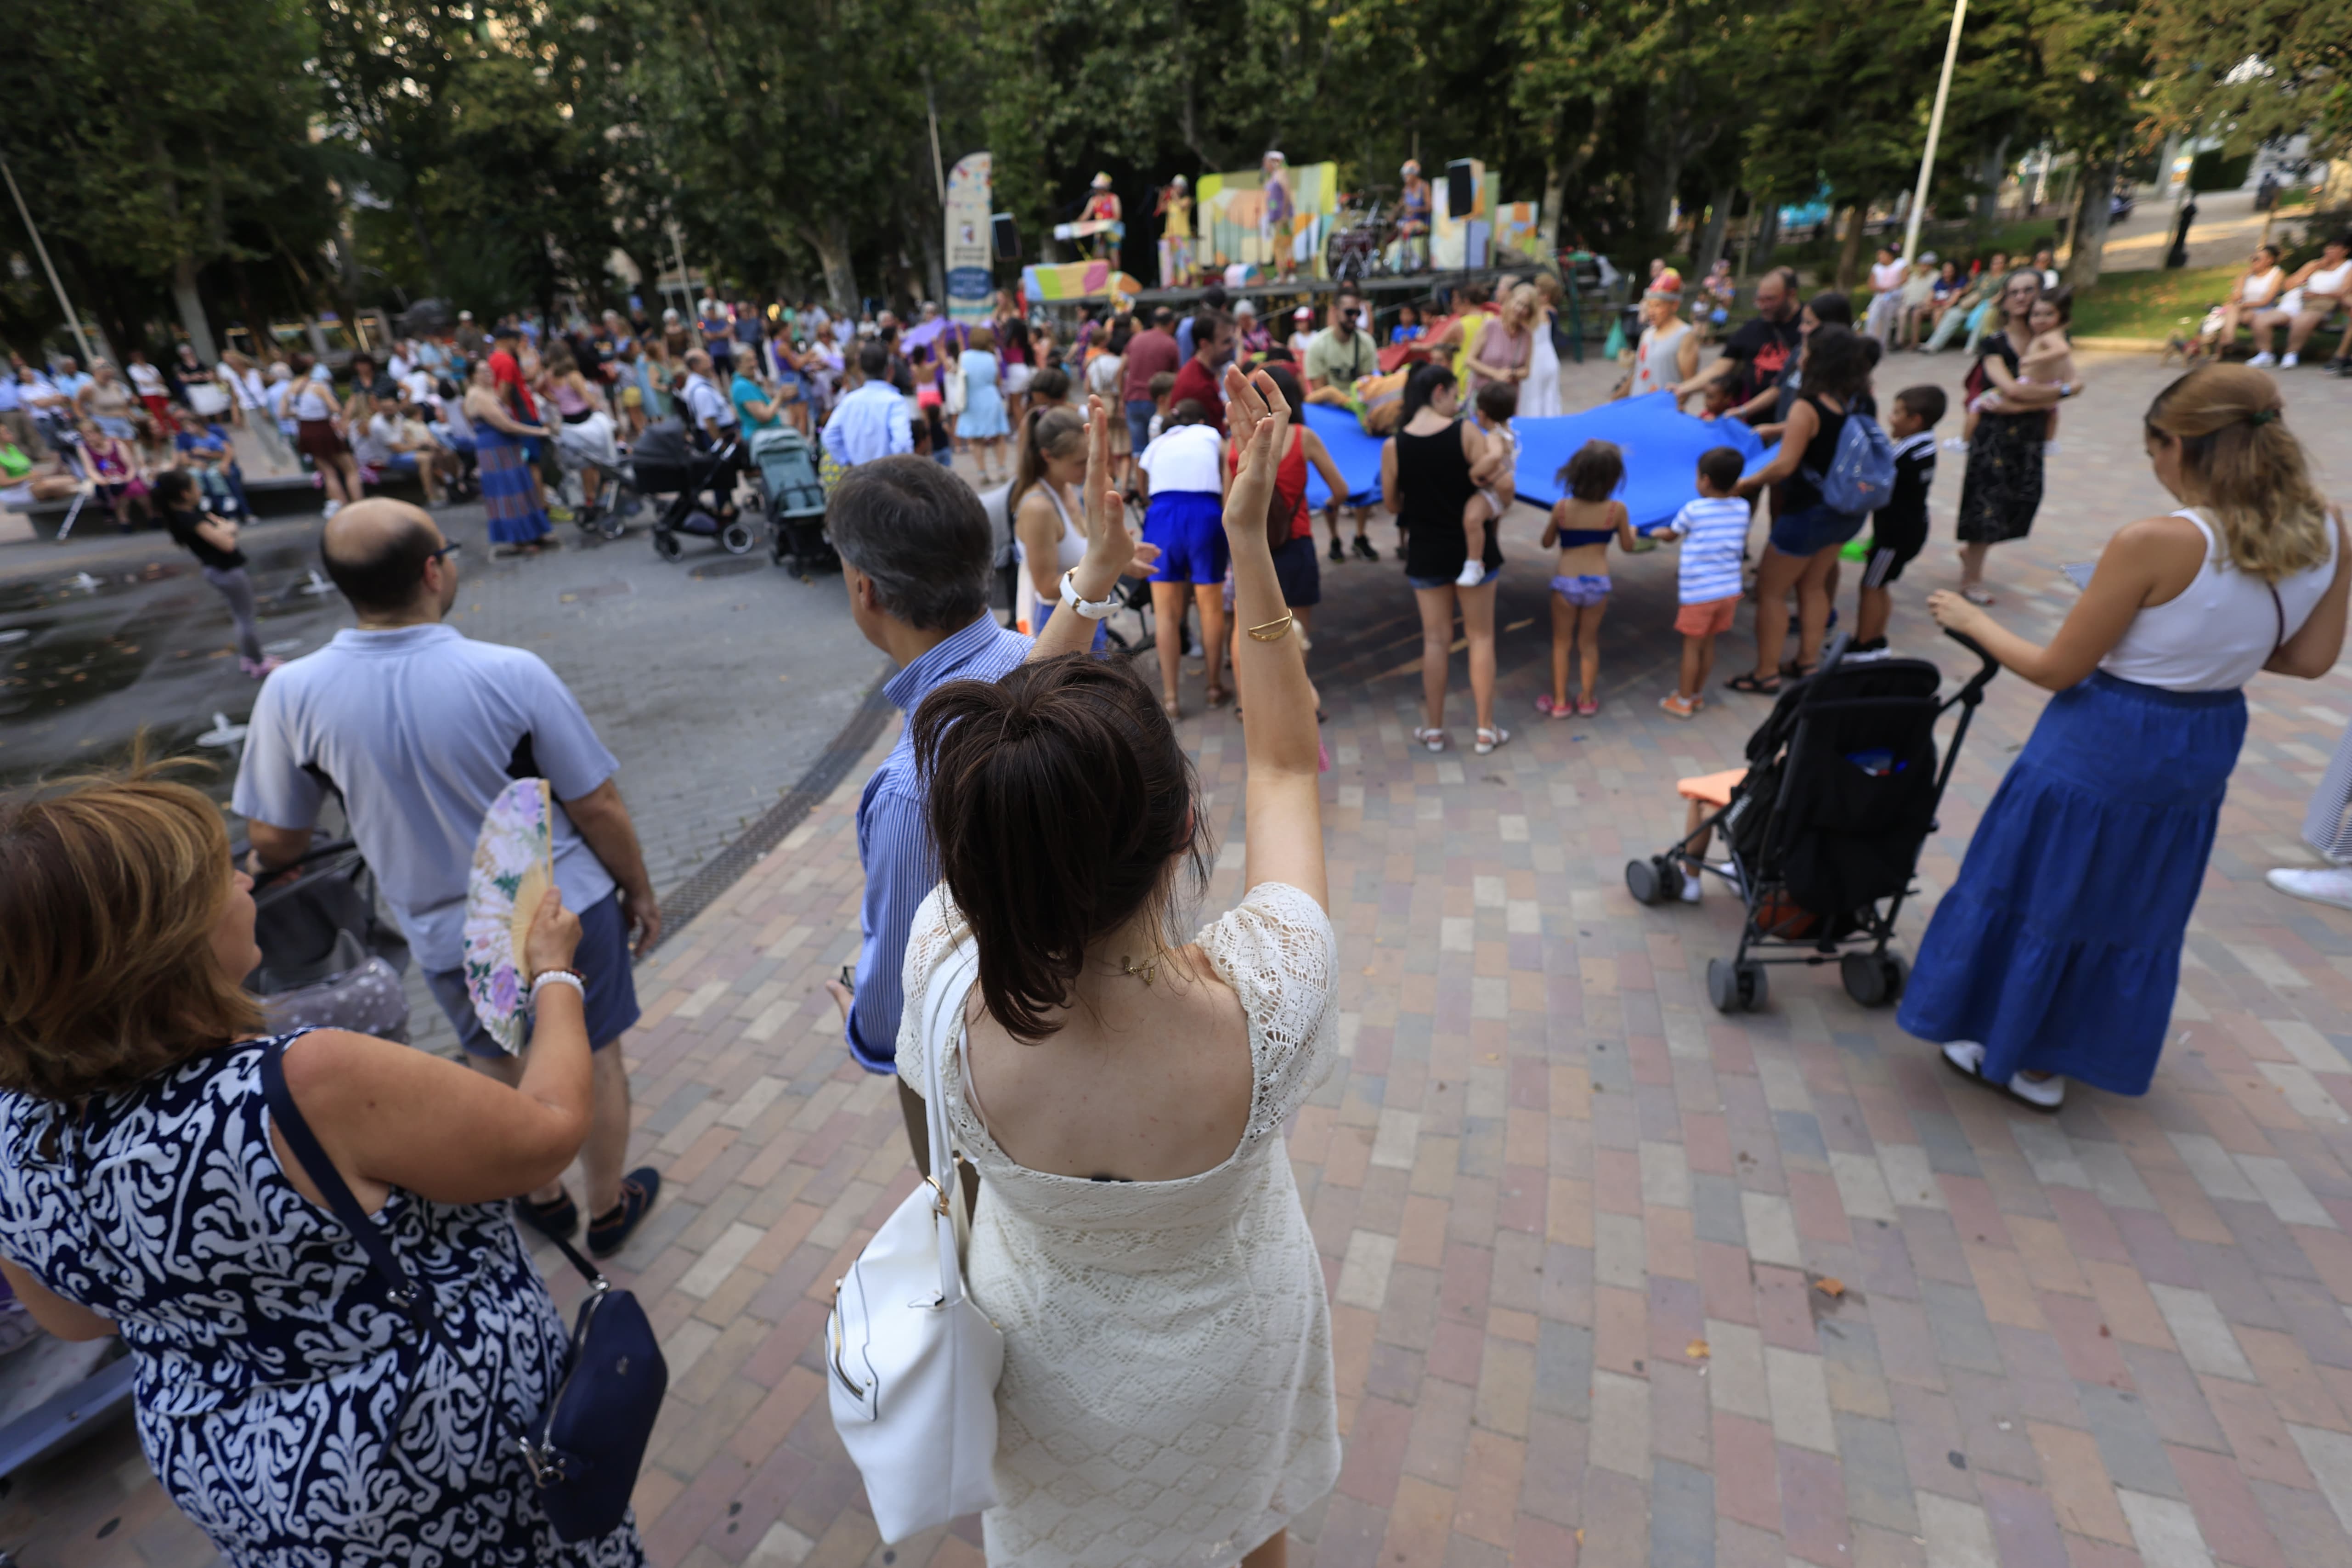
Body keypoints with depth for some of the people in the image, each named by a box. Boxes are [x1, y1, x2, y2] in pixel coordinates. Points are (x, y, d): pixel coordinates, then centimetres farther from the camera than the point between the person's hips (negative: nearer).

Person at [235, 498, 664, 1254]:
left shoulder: (293, 693, -15)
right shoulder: (511, 674, -22)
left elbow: (275, 838, -2)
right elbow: (597, 808, -14)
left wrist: (266, 864, 22)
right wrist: (640, 889, 2)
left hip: (448, 933, 2)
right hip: (568, 909, -2)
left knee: (505, 1074, 26)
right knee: (595, 1061, 19)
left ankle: (545, 1196, 49)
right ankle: (610, 1208, 38)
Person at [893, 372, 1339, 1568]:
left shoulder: (946, 991, -38)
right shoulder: (1266, 1006, -42)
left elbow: (1012, 784, -19)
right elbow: (1284, 765, -23)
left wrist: (1091, 579, -17)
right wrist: (1249, 541, -22)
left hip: (1053, 1364, 2)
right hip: (1227, 1355, -1)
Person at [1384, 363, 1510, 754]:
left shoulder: (1393, 446, -7)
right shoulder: (1466, 431, -12)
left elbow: (1392, 505, 2)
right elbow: (1505, 486, -15)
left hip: (1426, 553, 2)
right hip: (1472, 548, -1)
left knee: (1436, 639, 12)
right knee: (1481, 637, 10)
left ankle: (1434, 729, 18)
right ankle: (1486, 730, 15)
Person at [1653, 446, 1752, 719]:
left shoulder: (1693, 510, -12)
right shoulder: (1743, 509, 2)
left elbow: (1671, 535, 7)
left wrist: (1655, 533, 27)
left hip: (1699, 593, -5)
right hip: (1730, 590, 5)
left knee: (1692, 646, 5)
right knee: (1708, 643, 17)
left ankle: (1683, 702, 14)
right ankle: (1697, 694, 30)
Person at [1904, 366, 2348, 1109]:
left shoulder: (2155, 542, -24)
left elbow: (2056, 669, -17)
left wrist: (1972, 621, -4)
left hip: (2102, 743, -7)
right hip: (2206, 748, 7)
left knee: (2038, 892, 13)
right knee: (2133, 909, 21)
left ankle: (2002, 1045, 28)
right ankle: (2049, 1062, 37)